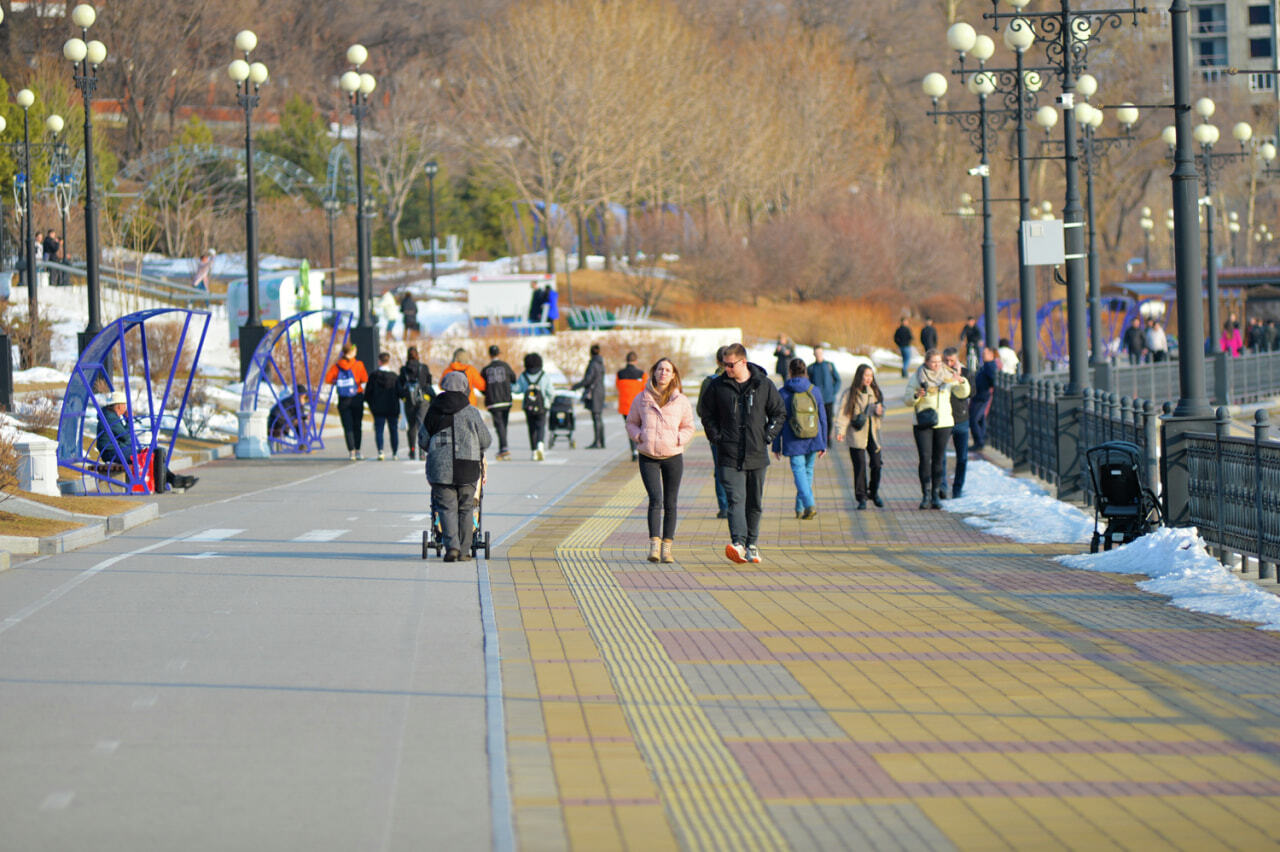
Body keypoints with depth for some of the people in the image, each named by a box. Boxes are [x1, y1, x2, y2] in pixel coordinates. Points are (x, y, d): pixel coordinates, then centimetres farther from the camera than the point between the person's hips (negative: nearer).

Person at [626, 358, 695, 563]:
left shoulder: (681, 401, 4)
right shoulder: (642, 399, 4)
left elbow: (688, 428, 14)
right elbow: (631, 423, 14)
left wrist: (679, 439, -6)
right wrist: (639, 436, -6)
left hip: (673, 456, 1)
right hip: (648, 457, -1)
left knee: (670, 504, 5)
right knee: (655, 499, -15)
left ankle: (666, 547, 11)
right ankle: (654, 545, -18)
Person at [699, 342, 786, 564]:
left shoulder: (763, 385, 2)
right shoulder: (718, 386, 2)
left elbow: (779, 412, 12)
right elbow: (706, 412, 14)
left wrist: (768, 436, 2)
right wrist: (715, 437, 3)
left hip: (757, 455, 2)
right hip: (729, 456, -2)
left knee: (755, 503, 9)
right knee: (736, 500, -16)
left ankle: (751, 544, 21)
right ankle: (738, 543, -28)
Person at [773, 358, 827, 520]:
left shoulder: (783, 393, -5)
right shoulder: (814, 390, 2)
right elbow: (823, 418, 4)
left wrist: (776, 447, 5)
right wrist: (823, 444, 12)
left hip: (793, 443, -3)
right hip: (813, 440, 3)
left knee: (799, 472, -4)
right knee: (808, 471, 16)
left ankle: (810, 505, -24)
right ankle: (800, 509, 24)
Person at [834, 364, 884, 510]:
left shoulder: (876, 392, 10)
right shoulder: (849, 394, -3)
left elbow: (882, 414, 16)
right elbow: (843, 414, -6)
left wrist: (879, 411, -8)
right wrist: (840, 431, -20)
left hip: (873, 433, 4)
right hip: (856, 435, -4)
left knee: (876, 464, 0)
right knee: (860, 466, -6)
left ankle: (874, 493, 22)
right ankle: (862, 498, 3)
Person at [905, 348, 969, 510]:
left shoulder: (947, 377, 7)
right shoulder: (916, 378, 1)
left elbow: (963, 393, 7)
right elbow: (907, 400, 3)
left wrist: (962, 381, -13)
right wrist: (916, 396, -18)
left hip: (943, 423, 2)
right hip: (922, 423, -2)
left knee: (938, 460, 4)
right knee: (925, 458, -11)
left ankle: (935, 496, 8)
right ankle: (926, 496, -11)